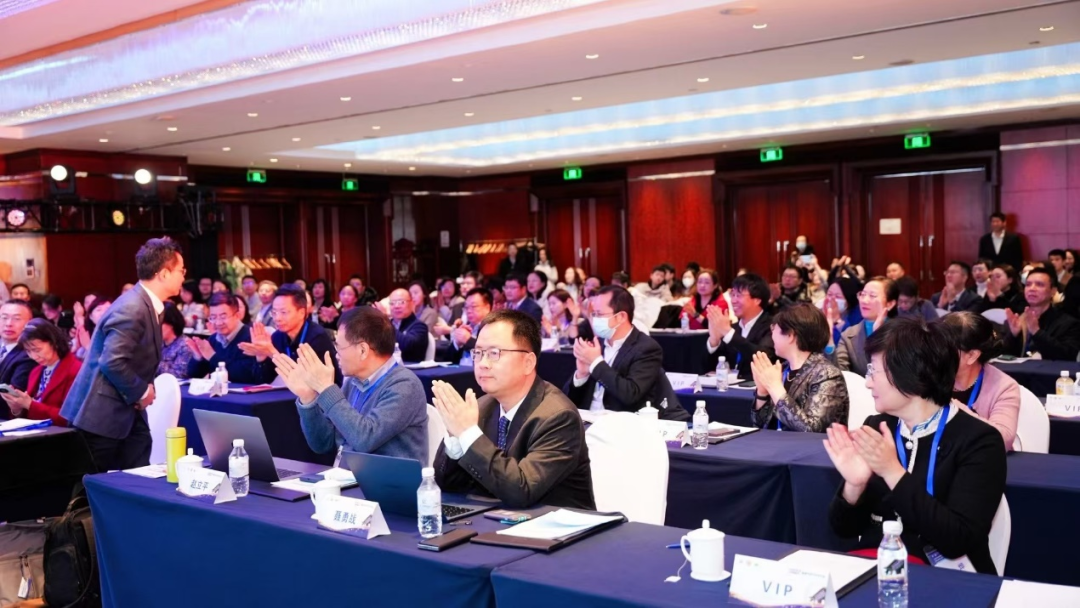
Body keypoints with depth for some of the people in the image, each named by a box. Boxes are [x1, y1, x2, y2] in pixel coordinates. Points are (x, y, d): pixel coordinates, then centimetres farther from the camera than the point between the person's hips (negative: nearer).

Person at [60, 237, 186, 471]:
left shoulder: (149, 305, 8)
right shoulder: (132, 309, -23)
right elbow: (113, 362, -29)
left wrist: (143, 389, 2)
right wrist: (142, 392, -15)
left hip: (126, 411, 9)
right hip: (101, 415, -9)